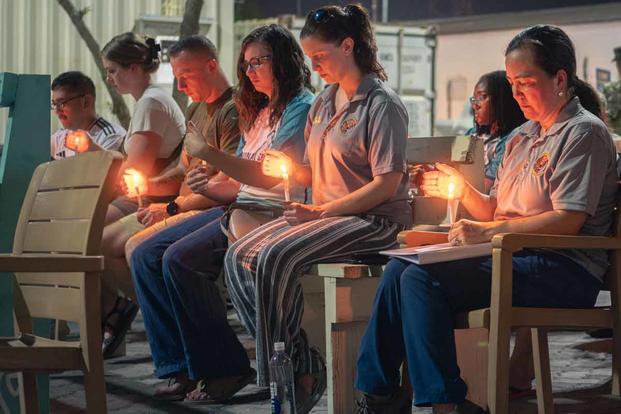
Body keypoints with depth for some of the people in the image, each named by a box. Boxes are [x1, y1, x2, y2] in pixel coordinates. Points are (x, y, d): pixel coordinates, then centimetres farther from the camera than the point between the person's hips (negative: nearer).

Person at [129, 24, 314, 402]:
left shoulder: (300, 108, -7)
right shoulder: (259, 112, 23)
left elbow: (270, 176, -18)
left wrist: (209, 153, -21)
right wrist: (212, 187, -3)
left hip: (272, 213, -10)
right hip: (241, 207, 10)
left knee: (180, 258, -26)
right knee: (146, 255, -4)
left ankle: (224, 369, -16)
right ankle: (182, 368, -8)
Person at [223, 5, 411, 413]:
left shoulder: (382, 104, -10)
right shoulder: (324, 103, 16)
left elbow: (387, 184, -16)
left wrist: (321, 211, -19)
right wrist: (286, 167, -4)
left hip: (374, 220, -9)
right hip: (326, 214, 9)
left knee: (274, 258, -28)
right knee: (239, 257, -10)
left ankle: (287, 370, -13)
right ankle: (302, 364, -10)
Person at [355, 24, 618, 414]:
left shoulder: (584, 132, -6)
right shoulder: (522, 137, 22)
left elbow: (569, 221, -16)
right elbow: (497, 211, 21)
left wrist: (488, 231, -19)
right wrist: (463, 190, 0)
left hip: (562, 270, -9)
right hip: (515, 257, 9)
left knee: (422, 278, -24)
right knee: (400, 269, -5)